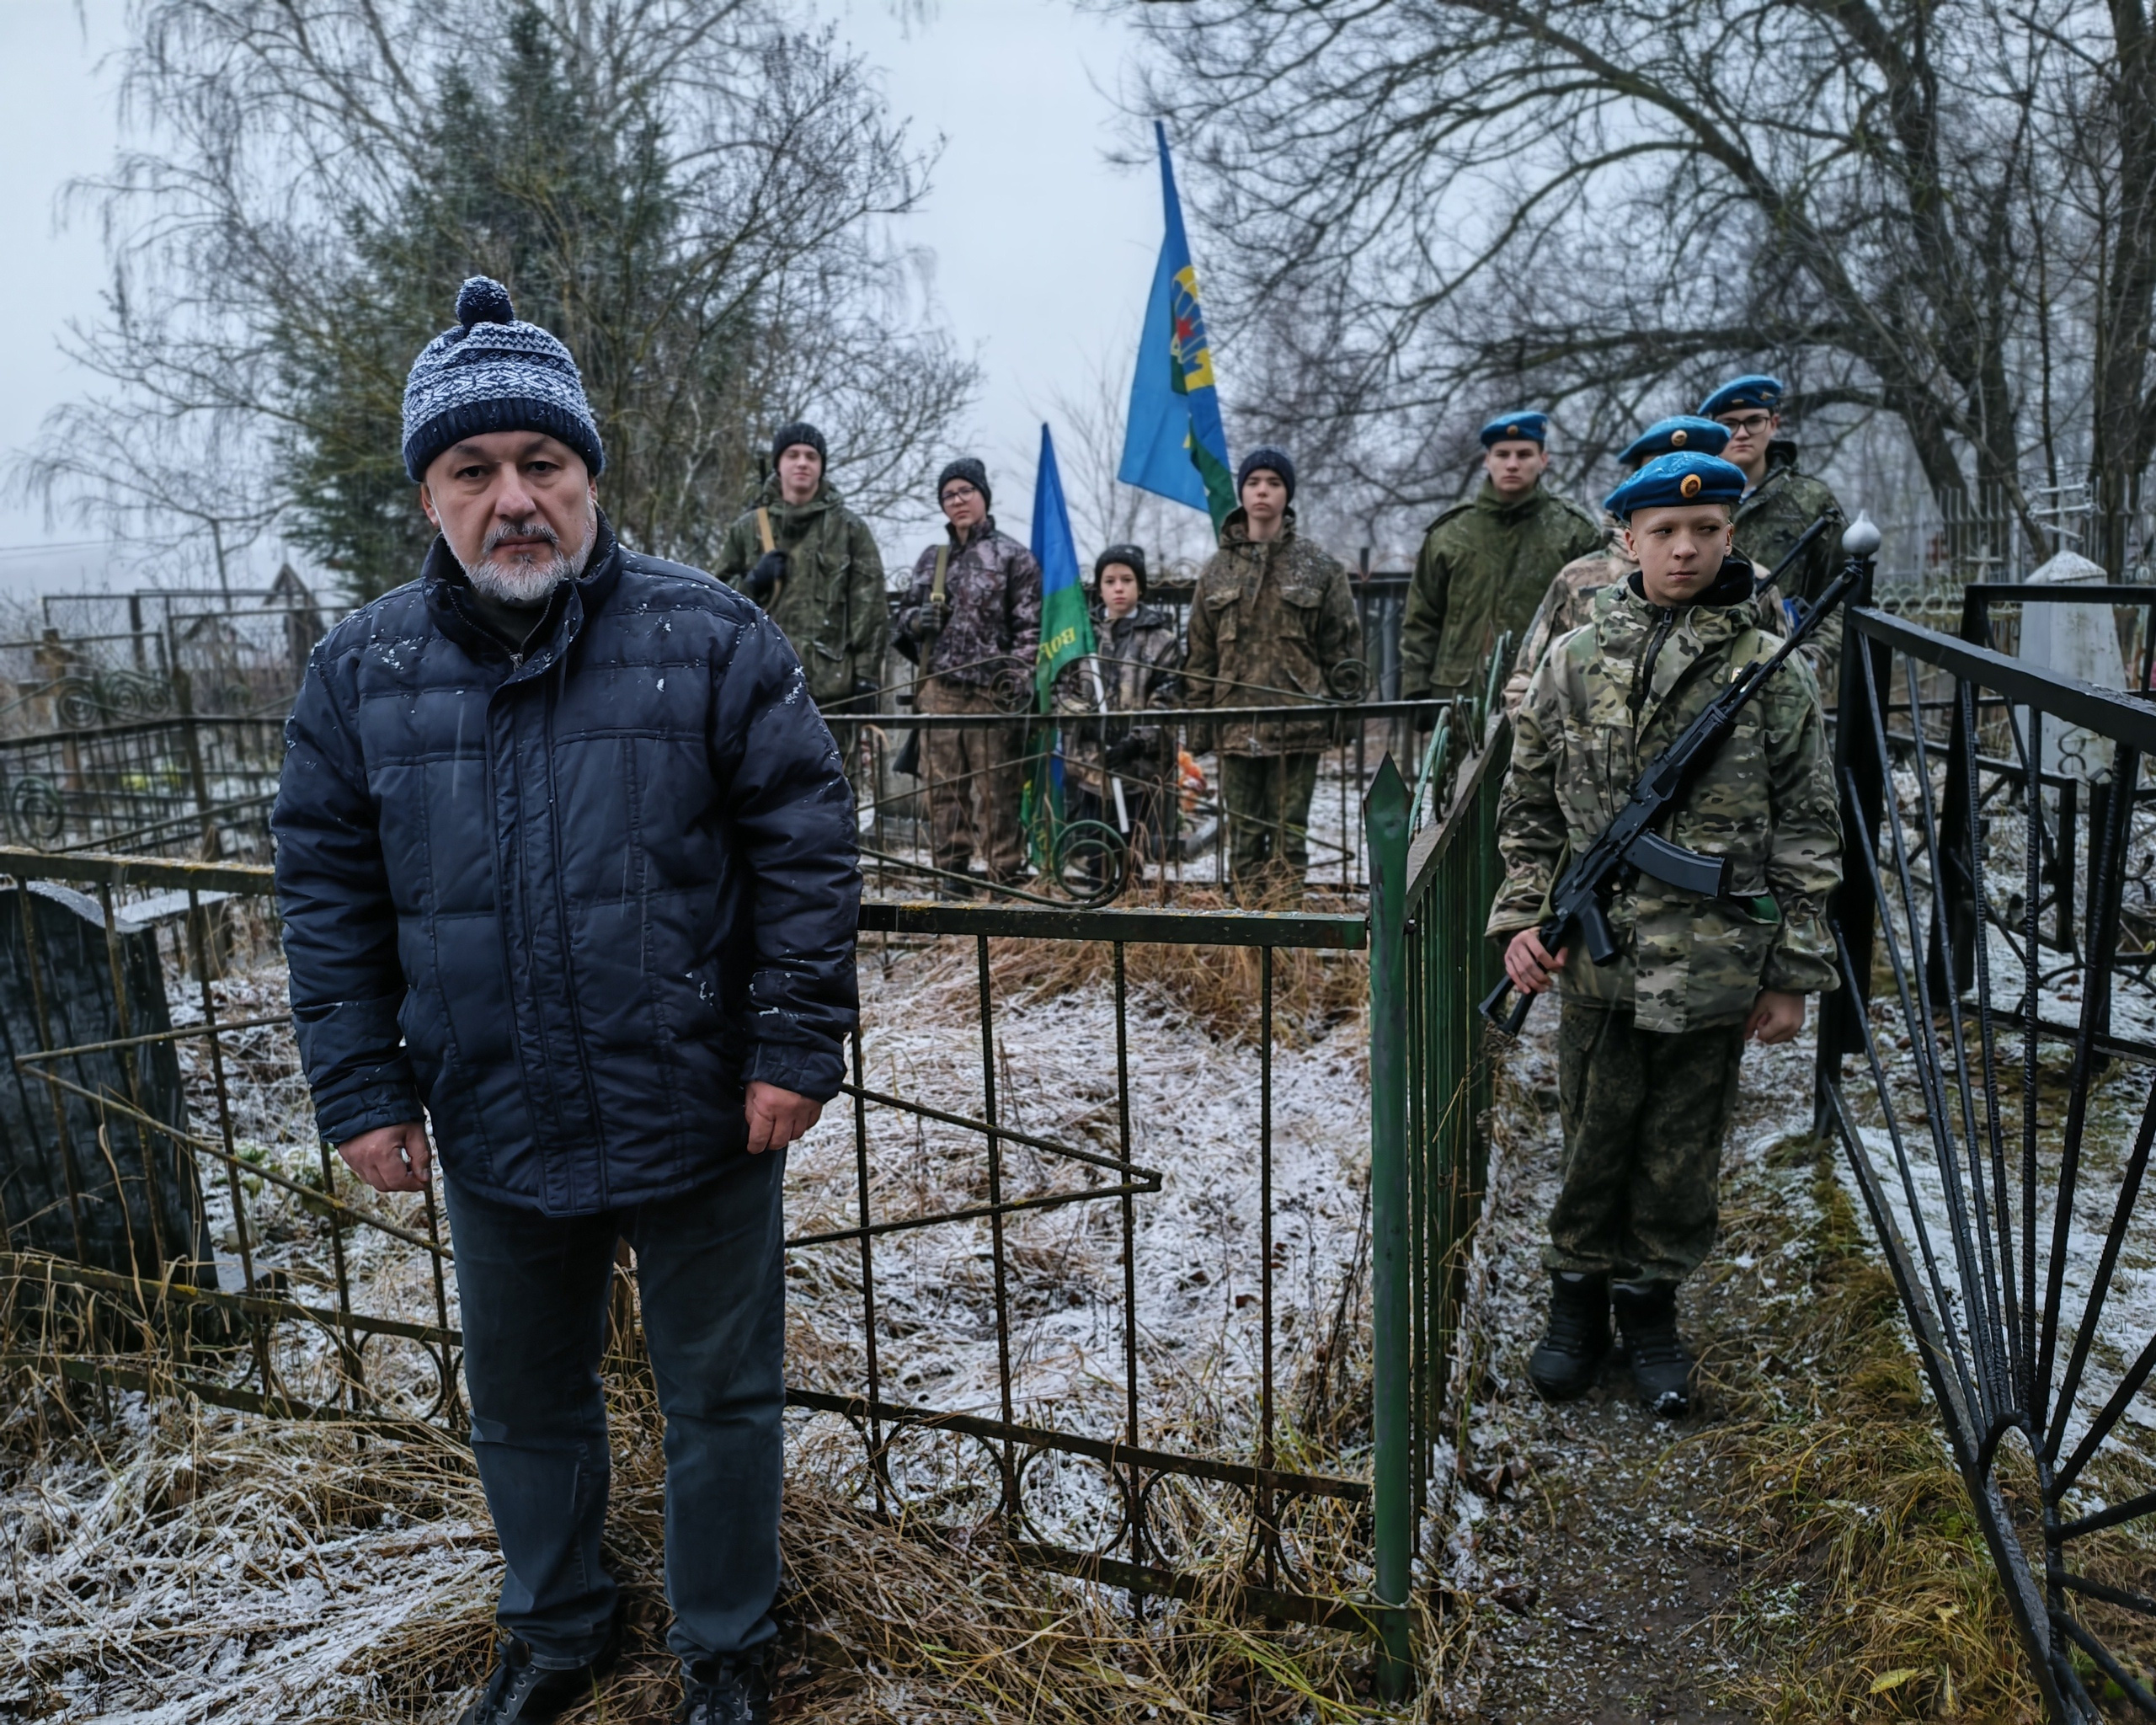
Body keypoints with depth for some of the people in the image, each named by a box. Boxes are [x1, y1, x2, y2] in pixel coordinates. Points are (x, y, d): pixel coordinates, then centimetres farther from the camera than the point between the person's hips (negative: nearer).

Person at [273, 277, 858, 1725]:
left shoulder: (710, 638, -10)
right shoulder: (362, 669, 0)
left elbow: (808, 848, -9)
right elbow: (328, 891, 5)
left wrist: (798, 1047, -12)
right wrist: (361, 1091, 3)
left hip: (703, 1122, -3)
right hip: (497, 1138, 4)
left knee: (723, 1396, 15)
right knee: (524, 1401, 23)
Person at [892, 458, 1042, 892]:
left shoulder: (1013, 556, 4)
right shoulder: (930, 559, 18)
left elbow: (1030, 627, -1)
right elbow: (903, 617, 25)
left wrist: (1017, 678, -14)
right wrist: (915, 619, 1)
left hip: (992, 692, -4)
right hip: (939, 690, 5)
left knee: (997, 791, -7)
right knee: (943, 787, 4)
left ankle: (1006, 878, -1)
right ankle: (950, 875, 12)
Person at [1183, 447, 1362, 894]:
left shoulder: (1319, 568, 5)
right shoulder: (1217, 569, 11)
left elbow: (1343, 643, 4)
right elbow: (1199, 650, 11)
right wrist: (1197, 714, 5)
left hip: (1298, 721, -2)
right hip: (1236, 723, 2)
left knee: (1289, 832, 2)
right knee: (1243, 832, 6)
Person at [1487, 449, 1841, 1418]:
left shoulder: (1773, 671, -2)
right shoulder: (1575, 660, 2)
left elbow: (1807, 829, 1)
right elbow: (1529, 806, 8)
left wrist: (1794, 972, 0)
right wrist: (1522, 917, -2)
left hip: (1715, 965, 0)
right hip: (1597, 961, 1)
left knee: (1683, 1150, 13)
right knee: (1593, 1141, 13)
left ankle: (1652, 1303, 33)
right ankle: (1580, 1299, 33)